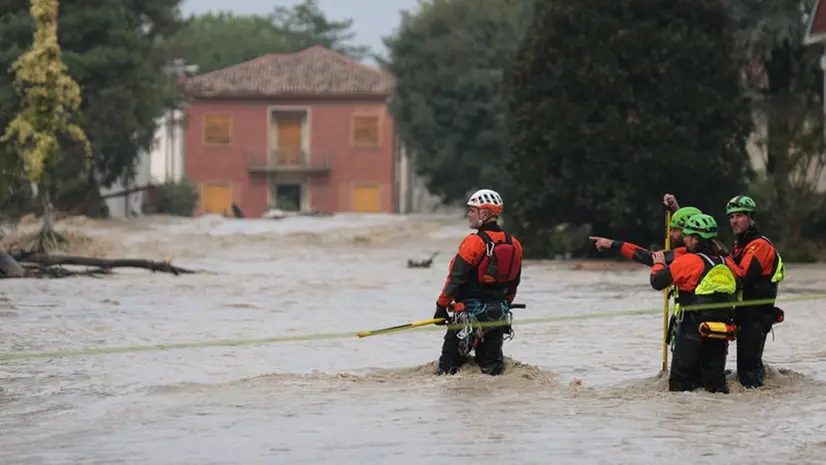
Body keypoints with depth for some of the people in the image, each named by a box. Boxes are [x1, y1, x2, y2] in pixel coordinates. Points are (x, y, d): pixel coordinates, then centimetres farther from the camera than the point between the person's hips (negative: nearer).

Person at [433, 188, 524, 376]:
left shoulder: (474, 242, -16)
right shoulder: (513, 244, 4)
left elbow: (456, 278, -14)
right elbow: (513, 283, 14)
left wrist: (442, 306, -6)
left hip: (471, 311, -6)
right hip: (499, 315, 6)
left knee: (451, 355, 1)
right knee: (490, 358, 14)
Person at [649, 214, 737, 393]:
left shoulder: (689, 261, -11)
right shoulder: (726, 263, 8)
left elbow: (657, 281, -9)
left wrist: (659, 264, 11)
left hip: (693, 332, -5)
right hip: (721, 335, 5)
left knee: (680, 382, 2)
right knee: (715, 379, 12)